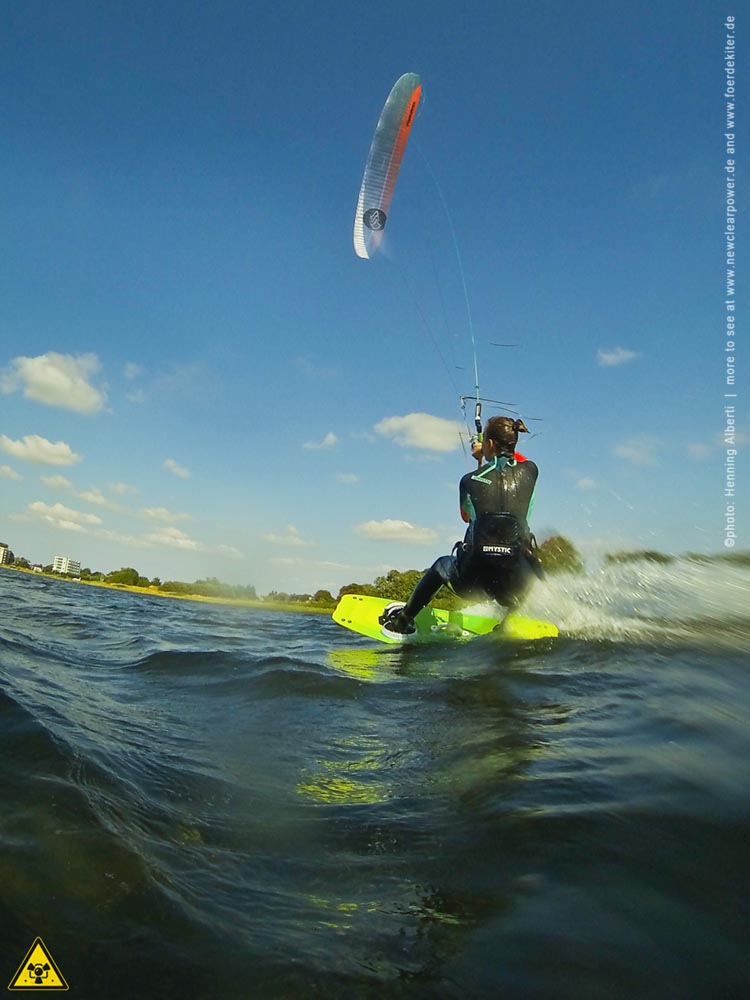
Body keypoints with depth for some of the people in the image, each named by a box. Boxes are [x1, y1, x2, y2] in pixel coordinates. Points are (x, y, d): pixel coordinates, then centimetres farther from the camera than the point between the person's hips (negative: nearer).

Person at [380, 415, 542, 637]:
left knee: (442, 565, 35)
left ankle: (403, 621, 48)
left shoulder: (469, 481, 2)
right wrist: (486, 456, 41)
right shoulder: (529, 472, 4)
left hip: (476, 575, 0)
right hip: (519, 581, 0)